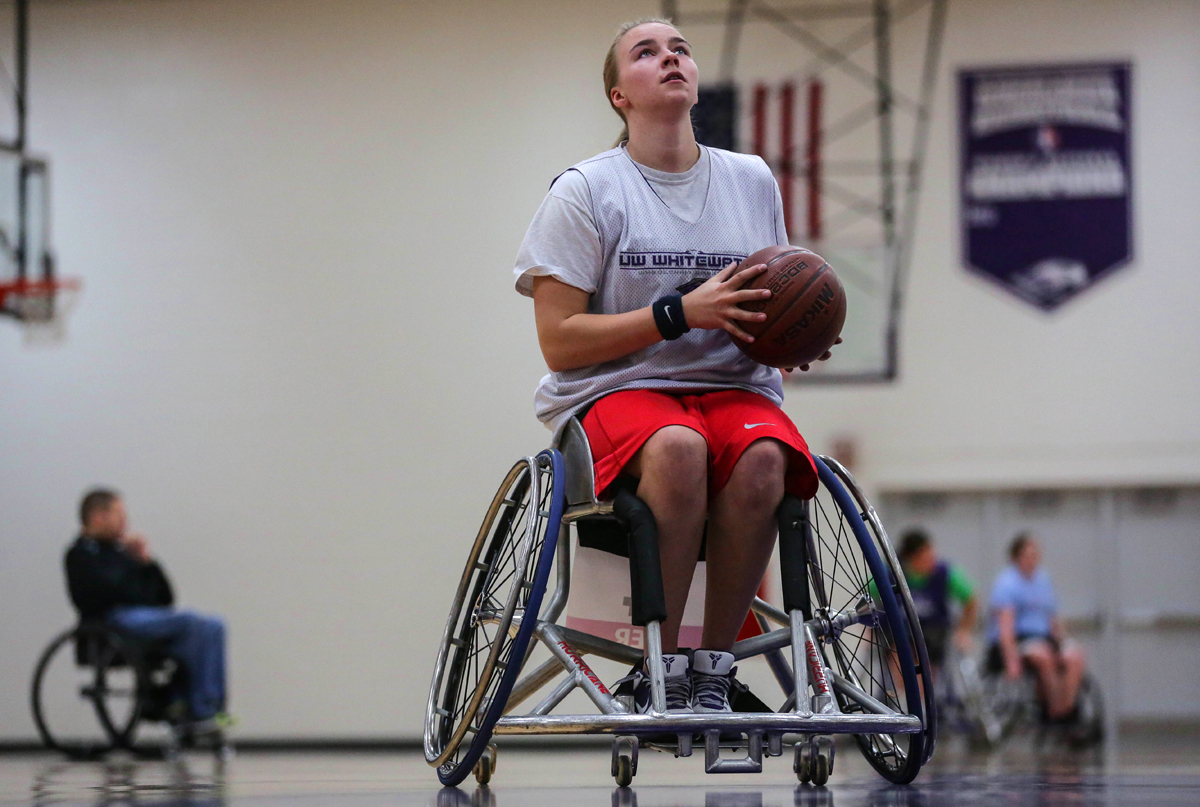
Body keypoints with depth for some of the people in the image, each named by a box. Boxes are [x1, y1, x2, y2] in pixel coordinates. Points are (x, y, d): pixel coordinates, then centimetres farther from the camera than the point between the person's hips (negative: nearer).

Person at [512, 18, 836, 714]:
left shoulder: (753, 180, 13)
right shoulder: (586, 191, 1)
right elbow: (560, 342, -6)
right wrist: (682, 312, -15)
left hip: (734, 389, 3)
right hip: (614, 391, -3)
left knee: (764, 455, -33)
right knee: (676, 447, -38)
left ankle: (714, 668, -22)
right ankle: (662, 672, -27)